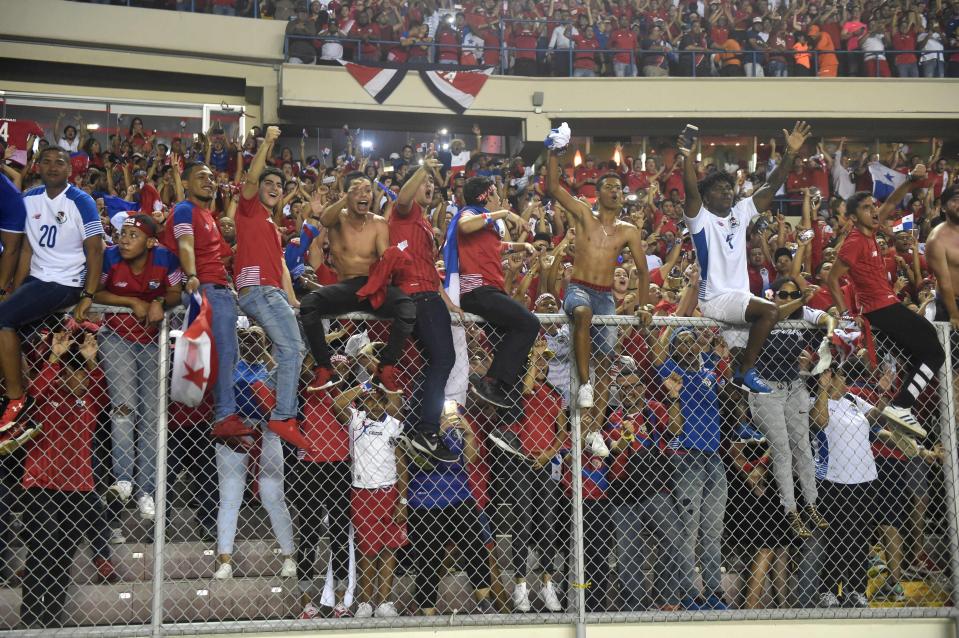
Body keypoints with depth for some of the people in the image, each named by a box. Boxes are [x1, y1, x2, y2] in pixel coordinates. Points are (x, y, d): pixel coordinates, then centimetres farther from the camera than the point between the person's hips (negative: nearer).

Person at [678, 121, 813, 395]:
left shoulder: (740, 212, 12)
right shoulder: (701, 218, -6)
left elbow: (770, 187, 6)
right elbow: (691, 192, -26)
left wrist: (790, 154, -6)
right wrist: (688, 159, -42)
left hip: (740, 295, 9)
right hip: (715, 298, -9)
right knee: (769, 310, -27)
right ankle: (745, 372, -18)